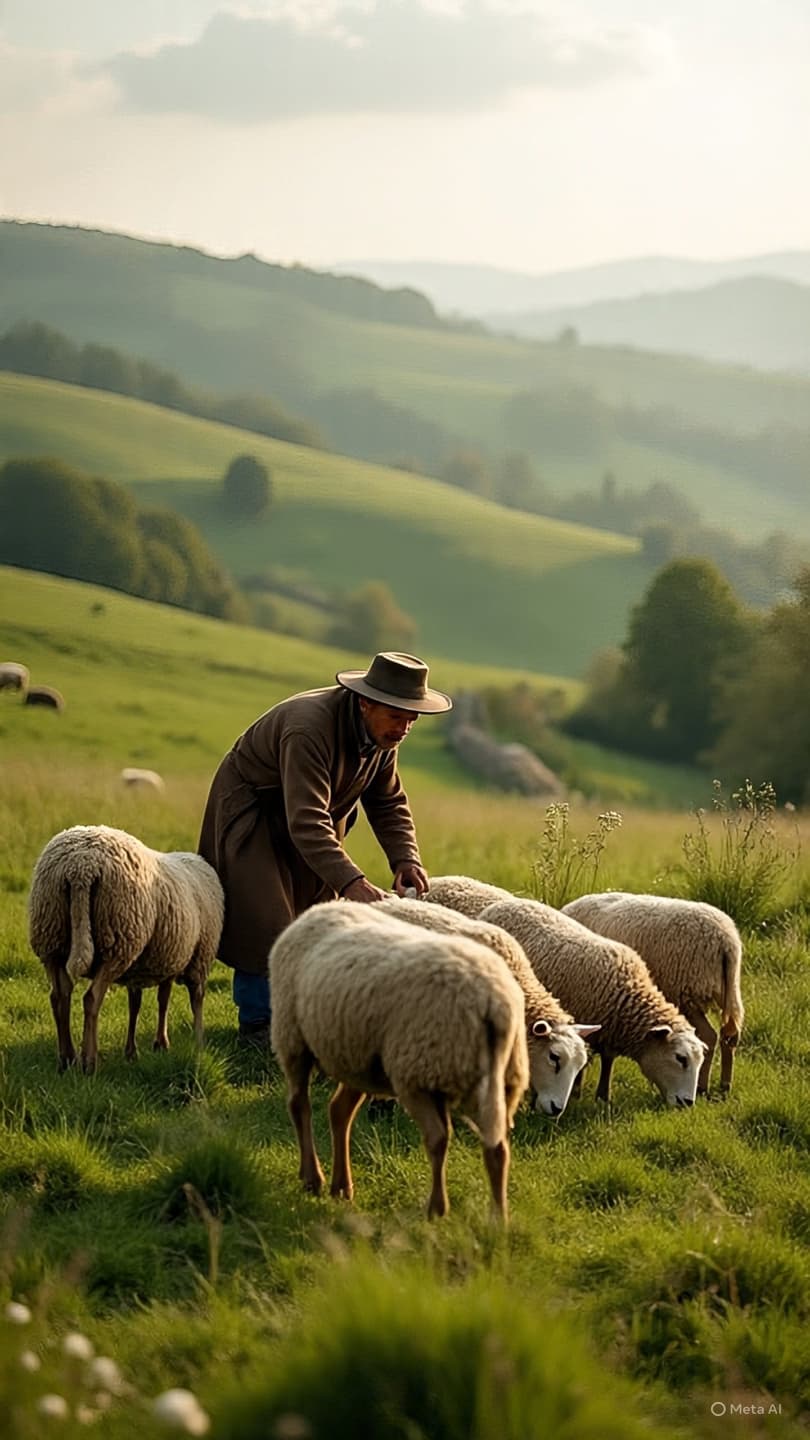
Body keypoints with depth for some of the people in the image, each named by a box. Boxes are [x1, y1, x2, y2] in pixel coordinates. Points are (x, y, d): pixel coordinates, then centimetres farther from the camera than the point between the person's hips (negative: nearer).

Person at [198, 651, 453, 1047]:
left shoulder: (382, 733, -12)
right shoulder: (309, 729, -39)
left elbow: (389, 803, -1)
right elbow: (307, 822, -44)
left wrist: (405, 859, -19)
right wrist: (351, 882, -53)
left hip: (306, 817, 8)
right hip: (251, 813, -8)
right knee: (264, 921, -13)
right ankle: (256, 1025, -4)